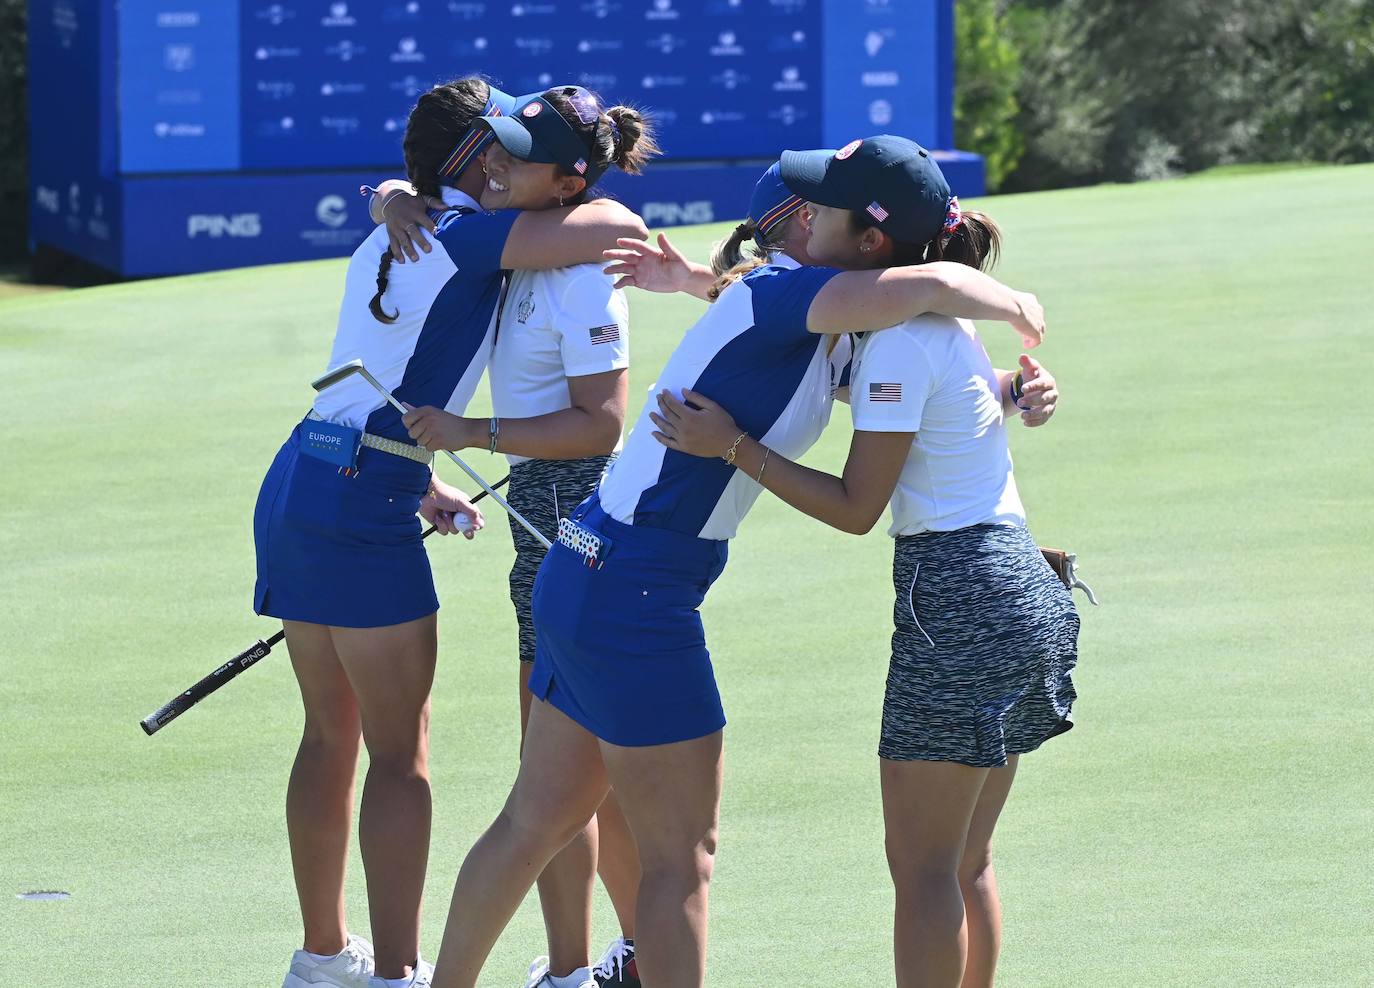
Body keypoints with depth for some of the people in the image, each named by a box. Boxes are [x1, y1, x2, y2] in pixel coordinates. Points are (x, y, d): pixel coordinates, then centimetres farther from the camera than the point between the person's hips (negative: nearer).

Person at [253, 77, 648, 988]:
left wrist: (424, 485, 26)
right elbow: (619, 230, -19)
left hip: (296, 480, 9)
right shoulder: (469, 236, -10)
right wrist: (584, 197, 2)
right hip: (364, 504, -9)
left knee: (332, 733, 16)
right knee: (401, 751, -3)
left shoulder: (391, 238, 17)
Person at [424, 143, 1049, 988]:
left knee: (539, 822, 20)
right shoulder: (777, 296, -16)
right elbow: (930, 286, -31)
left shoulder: (817, 336, 12)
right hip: (636, 597, -10)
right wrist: (1017, 307, -11)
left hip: (588, 578, 10)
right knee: (682, 856, -2)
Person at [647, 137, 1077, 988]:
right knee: (965, 861, 16)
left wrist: (734, 446, -13)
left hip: (956, 606, -10)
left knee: (922, 863, -3)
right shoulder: (935, 316, 12)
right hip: (1010, 589, 10)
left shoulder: (900, 344, -16)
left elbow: (856, 508, -14)